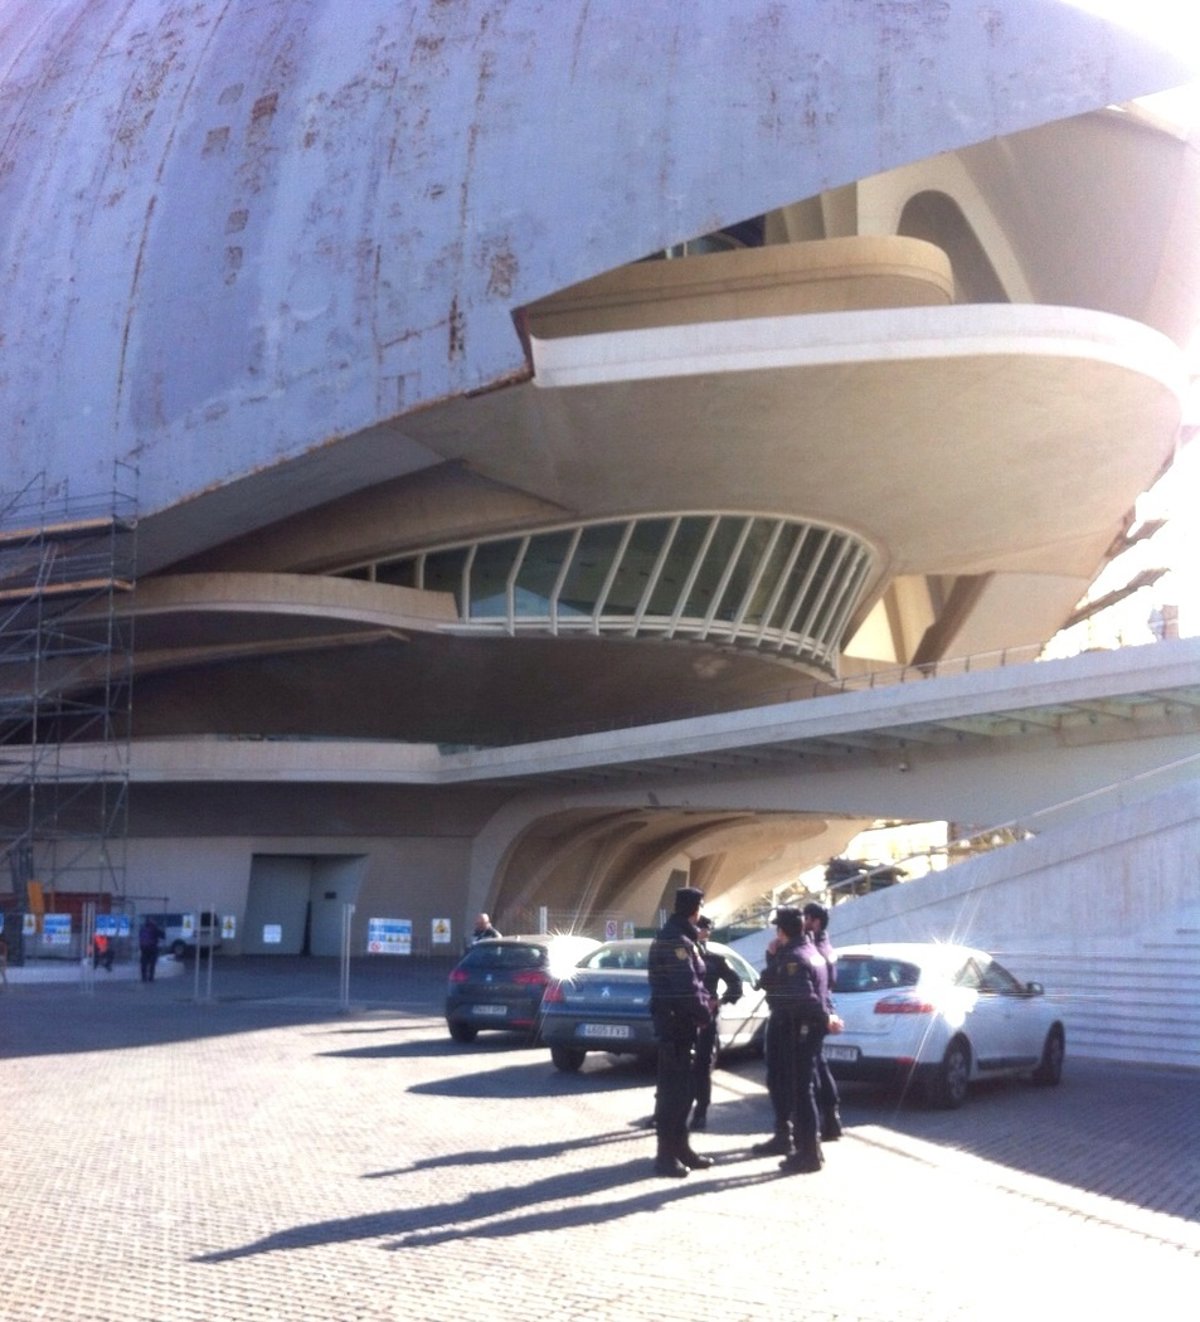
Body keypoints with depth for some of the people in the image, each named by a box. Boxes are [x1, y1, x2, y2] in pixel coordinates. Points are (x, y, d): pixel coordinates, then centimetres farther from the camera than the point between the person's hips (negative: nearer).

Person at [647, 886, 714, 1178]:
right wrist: (704, 1012, -9)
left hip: (681, 1020, 10)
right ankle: (666, 1154, -2)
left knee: (682, 1088, 16)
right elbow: (686, 984, -21)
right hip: (675, 1021, -10)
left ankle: (679, 1147, 23)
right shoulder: (676, 939, -16)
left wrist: (704, 1000, 7)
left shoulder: (677, 936, 17)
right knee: (672, 1089, -6)